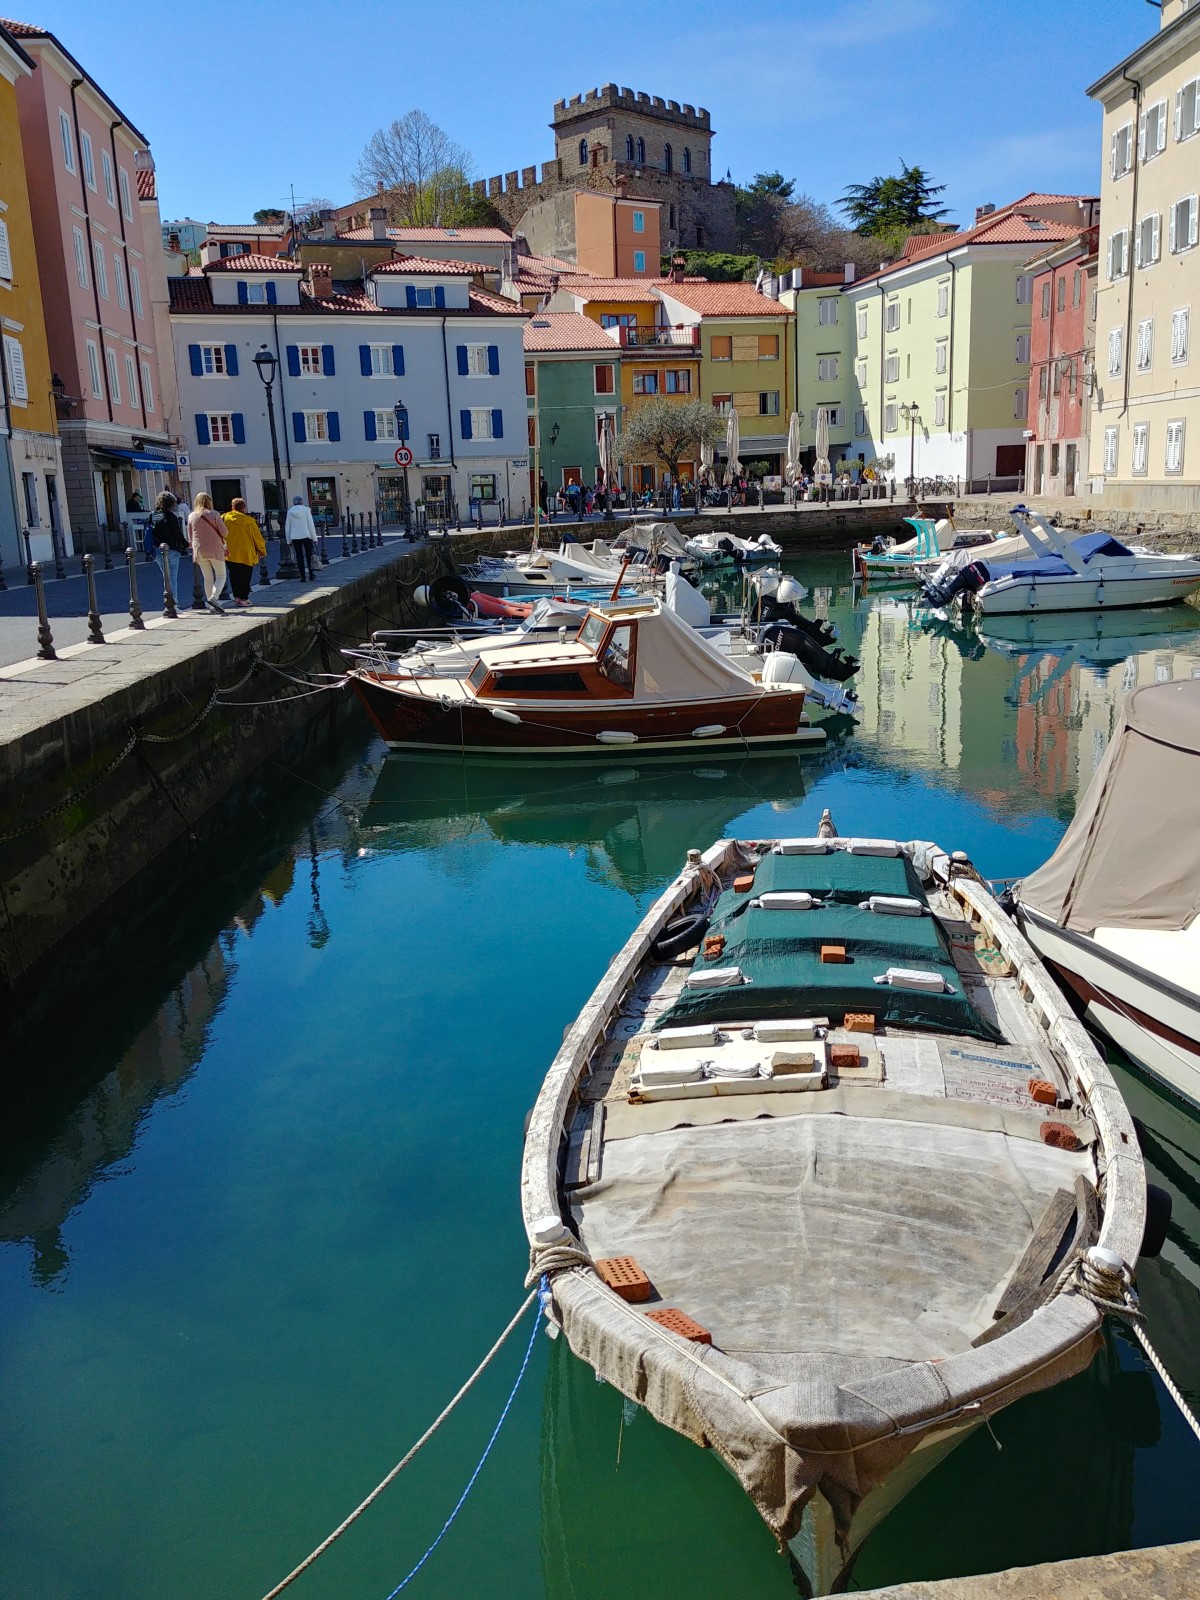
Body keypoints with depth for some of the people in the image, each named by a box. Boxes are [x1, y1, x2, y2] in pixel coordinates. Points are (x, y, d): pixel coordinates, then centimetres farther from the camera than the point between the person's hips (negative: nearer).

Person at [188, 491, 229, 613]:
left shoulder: (191, 516, 4)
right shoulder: (213, 514, -7)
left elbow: (190, 536, 10)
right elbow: (224, 532, -6)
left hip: (199, 550, 4)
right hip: (215, 549, -4)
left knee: (207, 578, 12)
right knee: (221, 576, 2)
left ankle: (211, 606, 10)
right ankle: (213, 597, -22)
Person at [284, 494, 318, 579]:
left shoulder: (290, 512, 4)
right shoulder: (306, 509, -4)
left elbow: (287, 527, 7)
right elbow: (311, 525, -5)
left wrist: (288, 540, 14)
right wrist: (314, 538, 0)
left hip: (294, 537, 2)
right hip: (306, 536, -2)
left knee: (299, 557, 6)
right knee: (309, 555, 10)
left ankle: (303, 576, 3)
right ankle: (311, 574, 5)